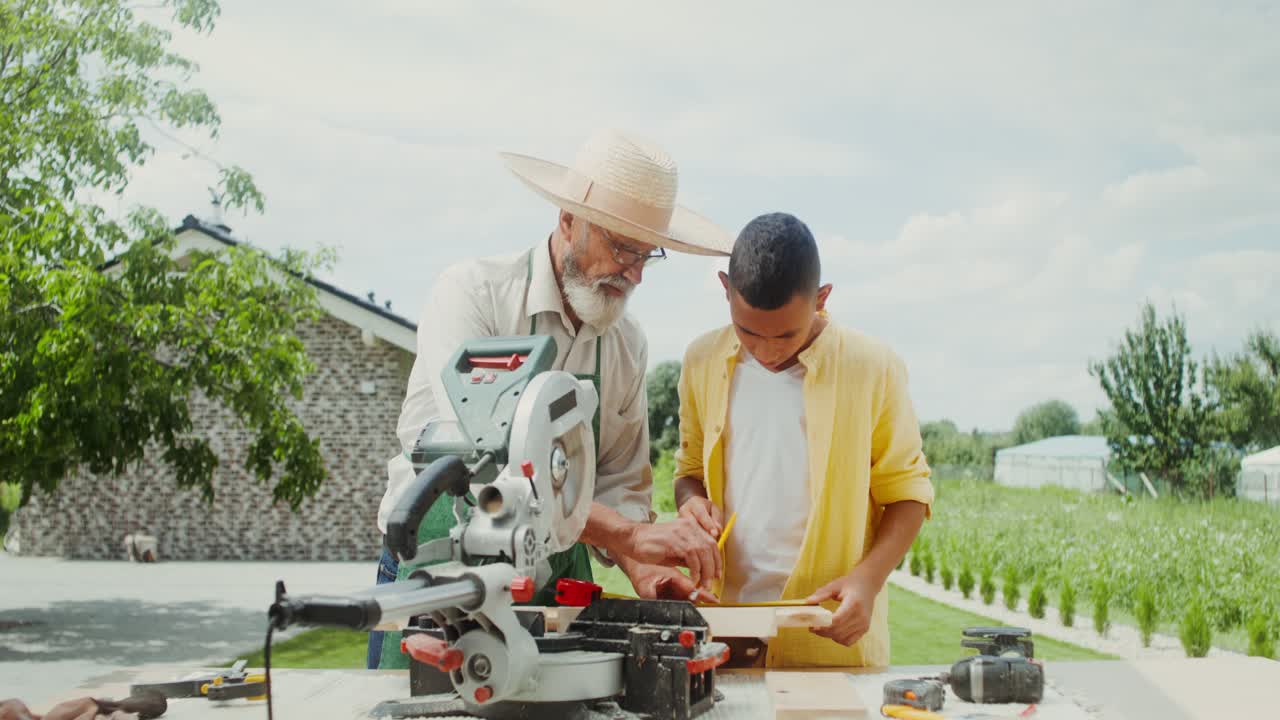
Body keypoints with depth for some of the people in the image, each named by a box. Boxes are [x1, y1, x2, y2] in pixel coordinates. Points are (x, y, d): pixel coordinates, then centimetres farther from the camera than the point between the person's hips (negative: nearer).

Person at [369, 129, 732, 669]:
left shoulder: (628, 345, 4)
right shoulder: (472, 294, -14)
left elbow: (619, 485, 11)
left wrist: (639, 564, -11)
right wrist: (629, 533, -32)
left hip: (557, 584, 5)